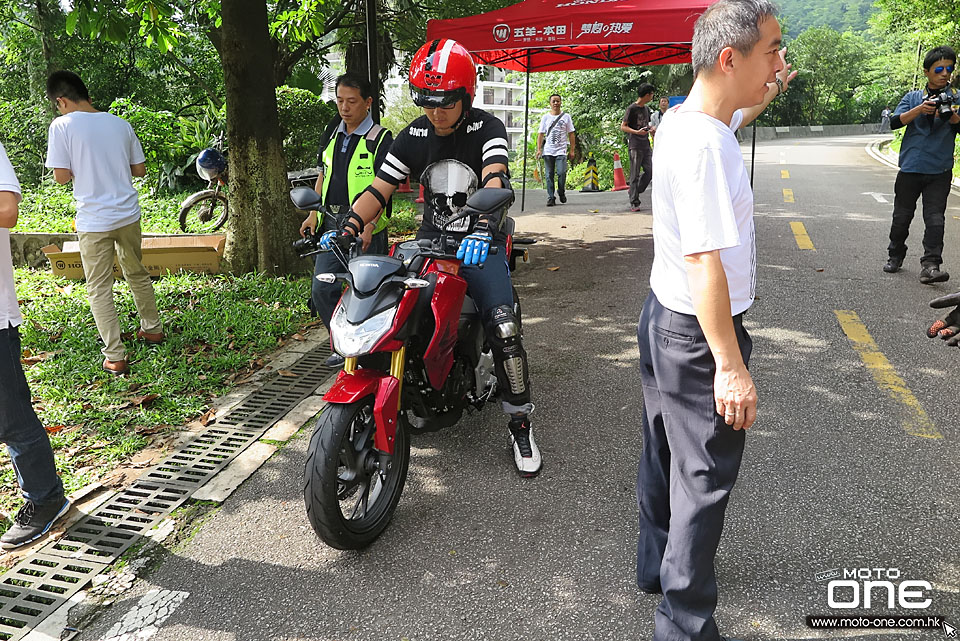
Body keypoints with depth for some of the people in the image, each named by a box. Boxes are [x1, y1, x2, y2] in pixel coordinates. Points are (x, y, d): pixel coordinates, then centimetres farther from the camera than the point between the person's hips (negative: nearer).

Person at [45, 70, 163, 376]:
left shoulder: (62, 126, -8)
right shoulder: (120, 124, 5)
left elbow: (61, 176, -9)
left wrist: (84, 168, 9)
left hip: (94, 221, -4)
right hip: (128, 214, 5)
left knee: (99, 289, 4)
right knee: (138, 274, 23)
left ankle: (115, 357, 4)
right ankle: (152, 328, 37)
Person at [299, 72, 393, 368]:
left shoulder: (380, 139, -6)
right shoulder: (332, 132, 15)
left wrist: (368, 226, -26)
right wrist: (314, 214, 14)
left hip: (365, 227, -6)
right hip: (332, 223, 7)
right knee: (321, 291, 5)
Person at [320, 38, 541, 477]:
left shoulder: (487, 129, -8)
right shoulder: (413, 137, 5)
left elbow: (495, 182, -26)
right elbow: (379, 189, 2)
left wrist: (483, 229, -46)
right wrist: (346, 228, -16)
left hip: (479, 245, -4)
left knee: (503, 326, -24)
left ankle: (520, 424, -7)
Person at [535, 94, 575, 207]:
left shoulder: (566, 117, 9)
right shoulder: (545, 117, 10)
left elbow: (571, 135, 9)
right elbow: (541, 134, 8)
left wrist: (572, 150, 3)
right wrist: (539, 149, -4)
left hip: (561, 151, -1)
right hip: (548, 151, 1)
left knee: (561, 173, -14)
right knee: (549, 175, -1)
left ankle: (561, 192, 11)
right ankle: (550, 197, 5)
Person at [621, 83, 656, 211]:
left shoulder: (646, 109, 17)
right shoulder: (632, 108, -6)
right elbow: (623, 127, -7)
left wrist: (650, 127, 6)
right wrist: (637, 132, -21)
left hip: (646, 145, 7)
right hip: (635, 145, -7)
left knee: (651, 171, 0)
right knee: (635, 174, -5)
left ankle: (634, 191, 18)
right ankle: (634, 203, -1)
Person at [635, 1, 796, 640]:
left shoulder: (681, 119, 5)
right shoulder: (705, 147, -25)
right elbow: (705, 263, -27)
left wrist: (766, 95, 16)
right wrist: (731, 366, -24)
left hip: (663, 317, 10)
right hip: (698, 333, -10)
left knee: (664, 452, 22)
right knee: (704, 478, 3)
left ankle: (658, 564, 42)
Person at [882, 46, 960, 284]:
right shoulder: (913, 97, 10)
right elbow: (895, 122, -4)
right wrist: (920, 109, -19)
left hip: (940, 170, 0)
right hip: (911, 167, 1)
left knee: (935, 218, -10)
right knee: (902, 216, 8)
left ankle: (930, 266, -14)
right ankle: (895, 256, 27)